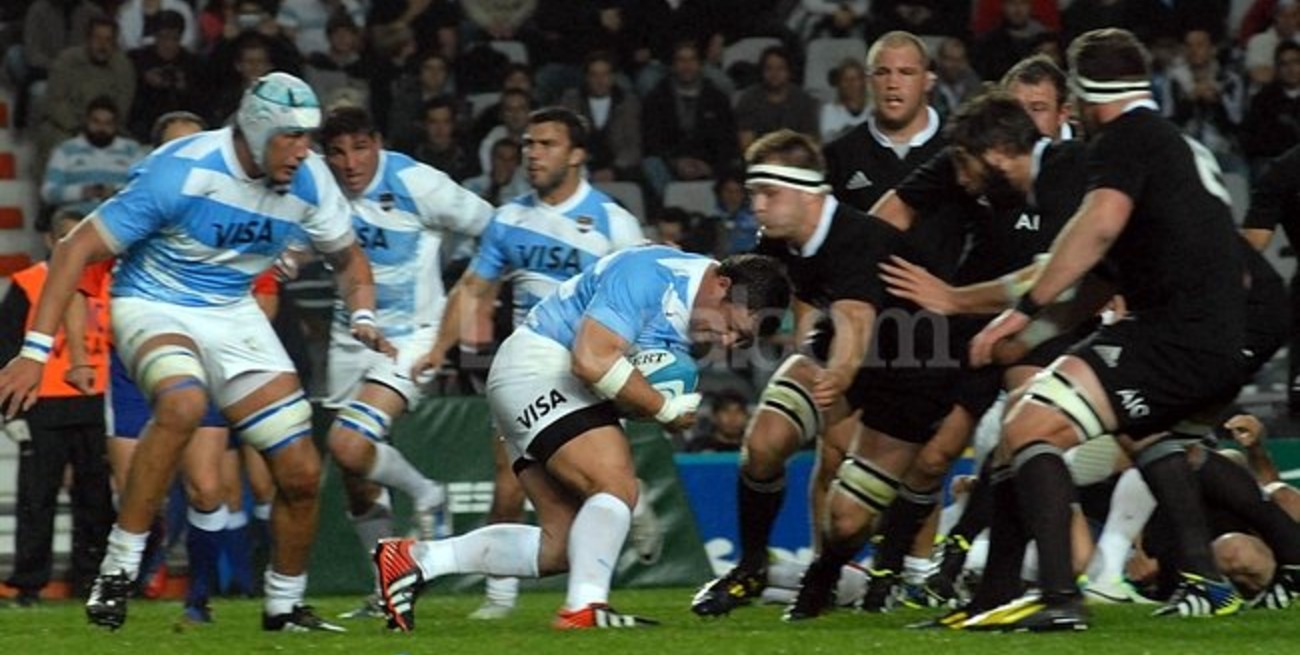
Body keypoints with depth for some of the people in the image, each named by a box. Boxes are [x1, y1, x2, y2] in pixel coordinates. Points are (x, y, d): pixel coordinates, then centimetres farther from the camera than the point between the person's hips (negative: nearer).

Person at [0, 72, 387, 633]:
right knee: (183, 402, -39)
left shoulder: (307, 181, -8)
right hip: (154, 306, -6)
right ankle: (119, 568, -28)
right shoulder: (181, 172, -25)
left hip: (233, 314, 6)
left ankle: (285, 606, 23)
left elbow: (348, 256, 12)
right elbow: (79, 248, -22)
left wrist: (363, 317, -9)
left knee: (301, 474, -2)